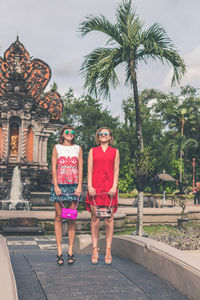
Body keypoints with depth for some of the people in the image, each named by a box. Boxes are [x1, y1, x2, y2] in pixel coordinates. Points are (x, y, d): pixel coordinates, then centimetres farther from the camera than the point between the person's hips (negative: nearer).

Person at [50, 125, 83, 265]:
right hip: (59, 184, -1)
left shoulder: (78, 148, 13)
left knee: (72, 218, 0)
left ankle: (70, 250, 3)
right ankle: (59, 251, 1)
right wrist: (56, 185, -6)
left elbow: (80, 168, 7)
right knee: (59, 217, -2)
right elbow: (54, 167, 4)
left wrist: (79, 186, -4)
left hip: (73, 185, 1)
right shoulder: (57, 148, 11)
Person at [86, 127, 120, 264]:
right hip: (95, 188, 0)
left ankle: (108, 251, 4)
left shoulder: (115, 152, 14)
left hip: (109, 188, 0)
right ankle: (95, 250, 5)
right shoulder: (92, 151, 14)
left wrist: (114, 186, -5)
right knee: (95, 218, -1)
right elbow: (89, 170, 8)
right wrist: (90, 186, -4)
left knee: (109, 219, -1)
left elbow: (116, 171, 8)